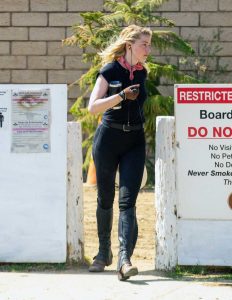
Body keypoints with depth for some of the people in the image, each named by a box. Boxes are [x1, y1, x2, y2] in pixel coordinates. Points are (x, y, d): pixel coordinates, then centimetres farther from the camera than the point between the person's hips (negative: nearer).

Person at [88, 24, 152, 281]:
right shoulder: (110, 70, -8)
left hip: (134, 142, 3)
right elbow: (93, 106, -17)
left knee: (128, 201, -11)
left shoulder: (142, 73, 8)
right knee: (105, 199, 9)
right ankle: (103, 253, 27)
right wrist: (122, 95, -24)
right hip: (108, 138, -3)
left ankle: (125, 259, -21)